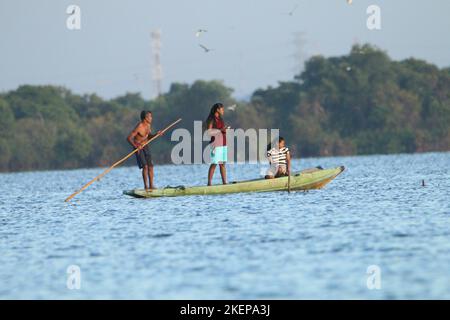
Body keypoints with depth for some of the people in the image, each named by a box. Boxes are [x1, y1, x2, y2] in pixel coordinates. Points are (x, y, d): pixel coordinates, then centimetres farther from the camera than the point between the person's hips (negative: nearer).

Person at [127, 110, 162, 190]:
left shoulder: (148, 125, 2)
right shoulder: (139, 127, -22)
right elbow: (129, 138, -25)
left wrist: (156, 135, -2)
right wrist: (136, 146, -36)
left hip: (146, 147, 7)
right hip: (138, 148, -7)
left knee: (150, 166, 3)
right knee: (145, 166, -15)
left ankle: (151, 185, 9)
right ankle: (146, 186, -9)